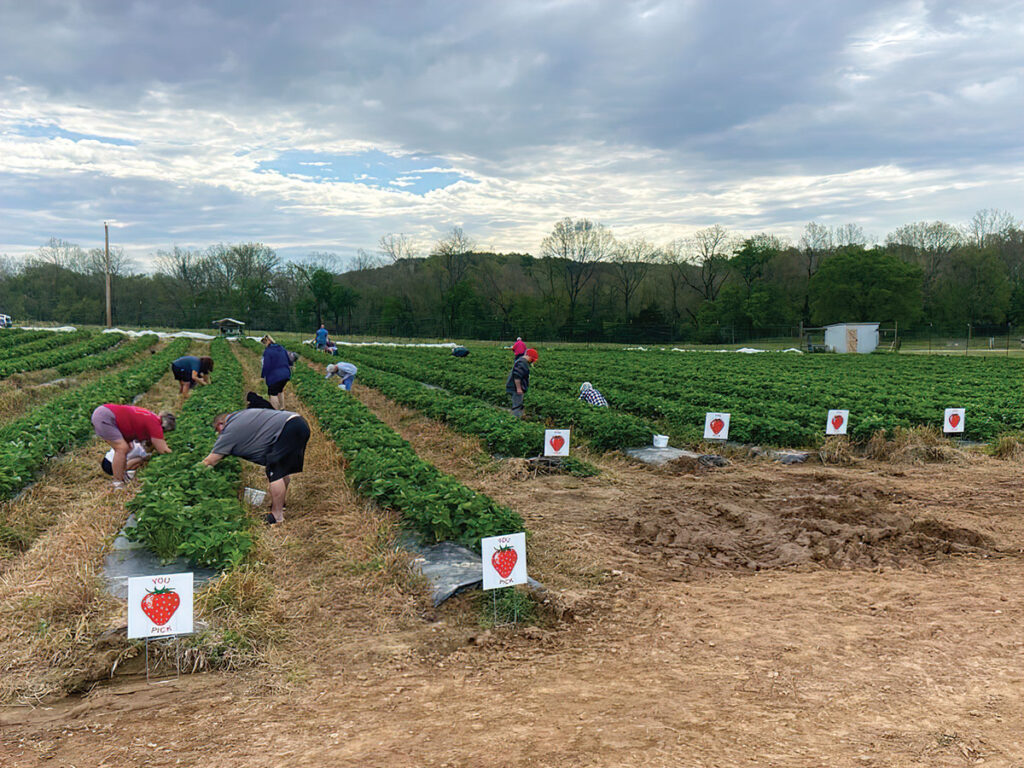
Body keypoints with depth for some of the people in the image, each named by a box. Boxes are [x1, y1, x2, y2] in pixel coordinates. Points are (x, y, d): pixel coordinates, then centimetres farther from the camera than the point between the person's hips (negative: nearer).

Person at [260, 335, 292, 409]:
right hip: (286, 375, 8)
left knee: (272, 394, 2)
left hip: (274, 377, -8)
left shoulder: (267, 351, -16)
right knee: (279, 391, 27)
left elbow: (266, 366, -18)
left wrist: (262, 376, -6)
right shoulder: (281, 348, 6)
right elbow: (288, 360, 16)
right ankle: (282, 408, 34)